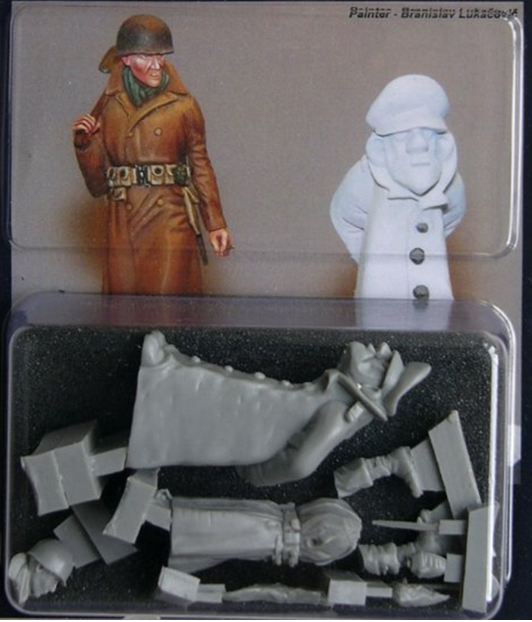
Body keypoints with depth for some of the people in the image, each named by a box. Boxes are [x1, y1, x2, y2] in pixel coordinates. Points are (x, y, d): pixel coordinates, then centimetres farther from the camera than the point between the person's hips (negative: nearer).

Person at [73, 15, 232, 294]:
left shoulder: (183, 106, -1)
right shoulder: (109, 106, 7)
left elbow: (201, 166, 3)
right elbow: (97, 183, 10)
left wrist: (216, 224, -4)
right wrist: (84, 143, -7)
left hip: (171, 222, -2)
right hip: (123, 226, 3)